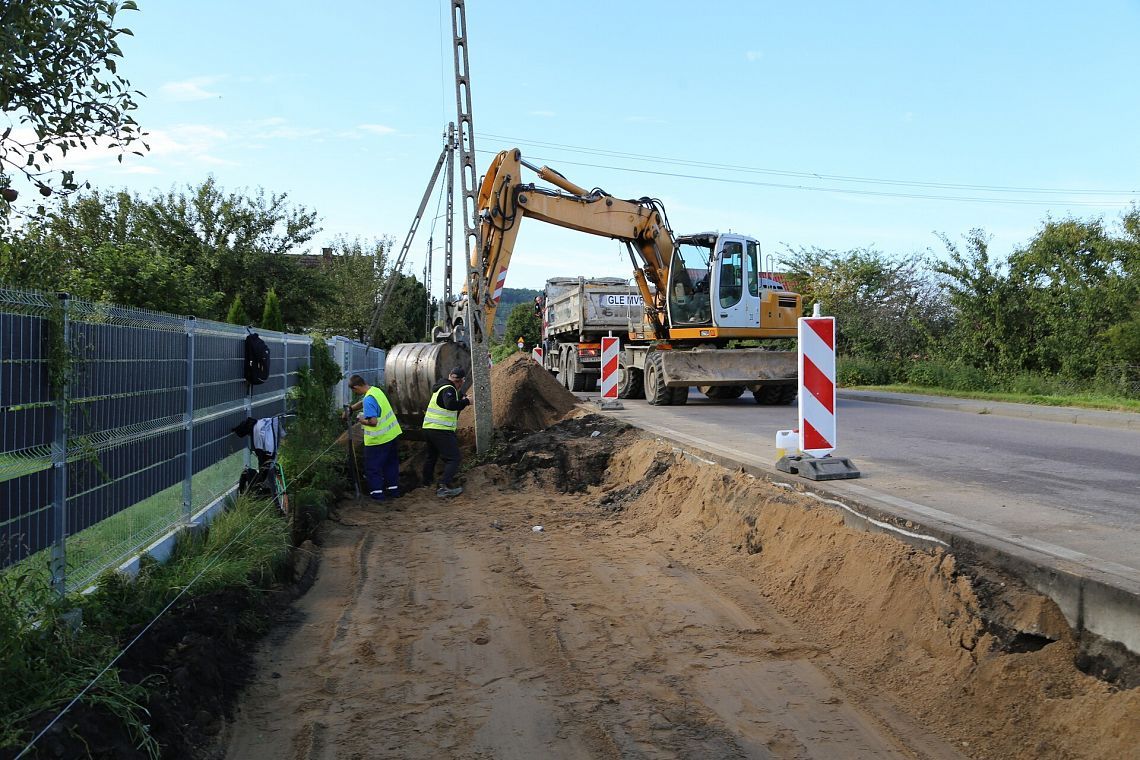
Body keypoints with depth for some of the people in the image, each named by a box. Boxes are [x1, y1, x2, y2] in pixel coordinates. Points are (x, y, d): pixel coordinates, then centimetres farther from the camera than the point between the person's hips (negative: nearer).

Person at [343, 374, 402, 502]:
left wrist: (362, 420, -13)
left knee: (373, 467, 6)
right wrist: (350, 408, 20)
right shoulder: (376, 390, 4)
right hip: (393, 434, 9)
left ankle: (377, 493, 9)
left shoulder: (369, 399, -24)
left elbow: (373, 422, -30)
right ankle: (393, 490, 27)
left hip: (379, 439, -9)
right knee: (391, 464, 19)